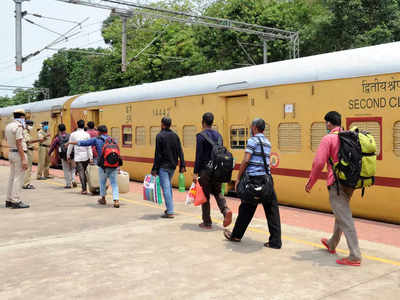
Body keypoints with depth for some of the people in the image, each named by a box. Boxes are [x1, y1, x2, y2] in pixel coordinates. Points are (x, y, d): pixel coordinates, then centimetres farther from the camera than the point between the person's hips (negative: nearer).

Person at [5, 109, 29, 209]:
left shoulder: (8, 125, 11)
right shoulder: (18, 126, -15)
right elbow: (19, 144, -19)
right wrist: (23, 159, -20)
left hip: (11, 153, 9)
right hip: (19, 154, -9)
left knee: (12, 177, 13)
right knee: (18, 178, -6)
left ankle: (9, 200, 18)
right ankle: (16, 201, -5)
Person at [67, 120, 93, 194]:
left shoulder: (73, 134, -1)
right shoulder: (87, 134, -2)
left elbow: (70, 146, 5)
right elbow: (89, 147, -5)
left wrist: (68, 155, 18)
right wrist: (91, 157, -4)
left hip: (78, 156, -1)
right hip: (86, 156, 1)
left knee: (81, 172, -1)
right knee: (84, 172, 17)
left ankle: (84, 189, -5)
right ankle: (85, 187, 20)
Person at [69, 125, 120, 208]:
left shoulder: (96, 140, 2)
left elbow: (83, 143, 7)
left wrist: (71, 143, 20)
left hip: (103, 165, -2)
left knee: (102, 182, 20)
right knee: (114, 184, 3)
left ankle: (103, 199, 34)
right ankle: (116, 200, -11)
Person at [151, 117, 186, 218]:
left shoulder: (160, 136, -11)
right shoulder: (175, 135, 7)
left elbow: (157, 154, -14)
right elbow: (180, 152, 5)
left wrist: (155, 168, -11)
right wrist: (182, 165, 6)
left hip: (163, 166, -6)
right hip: (172, 165, 6)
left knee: (166, 188, -5)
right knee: (169, 186, 21)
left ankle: (170, 212, -7)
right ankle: (169, 208, 27)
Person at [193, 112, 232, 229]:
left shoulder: (201, 136, -10)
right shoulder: (218, 135, 9)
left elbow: (199, 155, -14)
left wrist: (195, 172, -12)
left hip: (205, 170, -5)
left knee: (205, 196, 5)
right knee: (217, 192, 19)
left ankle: (207, 223, 11)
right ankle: (226, 210, -6)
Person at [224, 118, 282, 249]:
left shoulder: (253, 140, -6)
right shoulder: (267, 142, 17)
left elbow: (246, 160, -13)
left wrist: (238, 178, -7)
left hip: (254, 178, -6)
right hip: (267, 178, 6)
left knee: (246, 209, 6)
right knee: (272, 210, 3)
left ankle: (236, 235, 22)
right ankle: (275, 241, 3)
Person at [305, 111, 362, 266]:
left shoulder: (328, 138, -11)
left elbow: (318, 163, -14)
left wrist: (310, 183, -3)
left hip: (336, 184, -8)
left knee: (345, 219, -5)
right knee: (341, 214, 22)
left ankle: (355, 256, -4)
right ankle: (332, 244, 39)